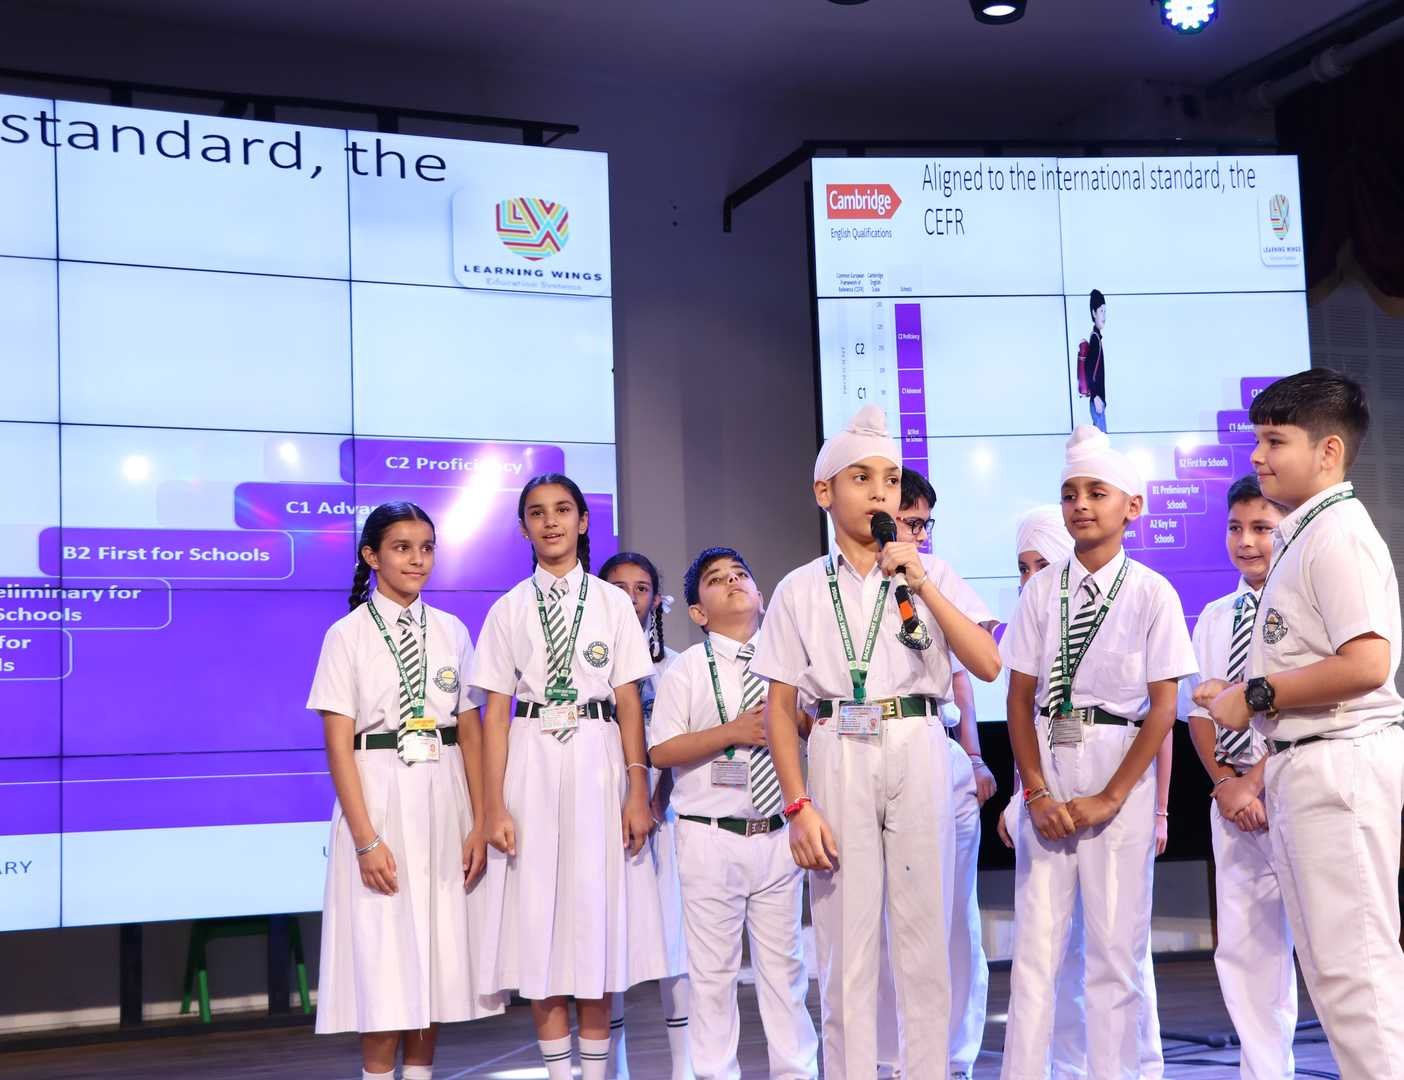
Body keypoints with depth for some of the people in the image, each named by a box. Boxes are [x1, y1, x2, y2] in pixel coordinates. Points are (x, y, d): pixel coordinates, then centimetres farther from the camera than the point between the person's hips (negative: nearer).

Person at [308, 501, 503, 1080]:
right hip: (378, 799, -3)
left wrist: (479, 823, 0)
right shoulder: (348, 635, -2)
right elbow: (338, 745, -7)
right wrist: (365, 838, -14)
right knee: (382, 961, -3)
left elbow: (471, 733, 7)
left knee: (438, 954, 6)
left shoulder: (452, 631, 9)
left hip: (443, 800, 4)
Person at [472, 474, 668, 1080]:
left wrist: (638, 791, -5)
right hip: (532, 764, 0)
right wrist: (494, 807, -5)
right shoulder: (509, 610, 6)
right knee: (538, 919, 0)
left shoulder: (612, 602, 6)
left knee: (597, 914, 2)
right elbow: (496, 712, 2)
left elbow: (629, 702, 3)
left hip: (597, 762, 0)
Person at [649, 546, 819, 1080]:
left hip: (777, 832, 3)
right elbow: (661, 751, -7)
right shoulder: (687, 669, -2)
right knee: (713, 968, 5)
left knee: (783, 962, 10)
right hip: (710, 838, -3)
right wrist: (731, 733, -16)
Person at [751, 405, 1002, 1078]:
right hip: (838, 757, 0)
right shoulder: (801, 589, 5)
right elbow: (779, 707, 2)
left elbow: (987, 664, -5)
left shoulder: (931, 574, 7)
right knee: (845, 942, 2)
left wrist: (922, 584, -12)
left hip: (918, 752, 1)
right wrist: (798, 805, -6)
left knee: (923, 935, 3)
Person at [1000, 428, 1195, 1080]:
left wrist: (1111, 797, -9)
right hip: (1046, 769, 2)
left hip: (1122, 771, -2)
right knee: (1035, 941, 3)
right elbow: (1020, 697, 6)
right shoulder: (1040, 592, 6)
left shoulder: (1152, 593, -1)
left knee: (1116, 946, 2)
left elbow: (1163, 706, -3)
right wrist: (1036, 792, -5)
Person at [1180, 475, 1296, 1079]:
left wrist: (1255, 784, -13)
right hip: (1232, 795, 5)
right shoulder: (1214, 618, 12)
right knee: (1243, 945, 6)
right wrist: (1226, 783, -5)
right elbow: (1198, 712, 9)